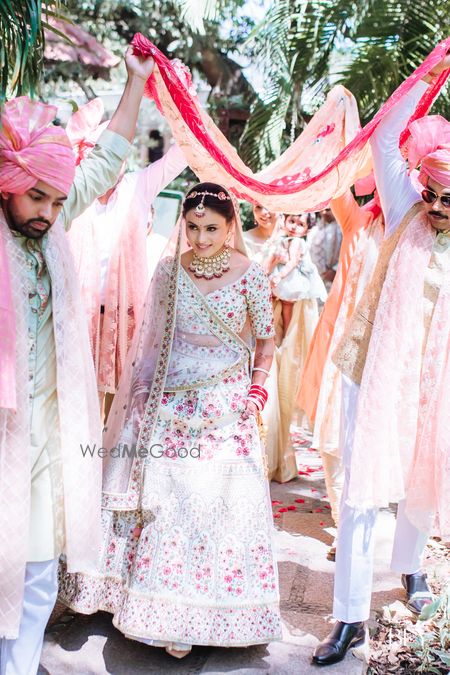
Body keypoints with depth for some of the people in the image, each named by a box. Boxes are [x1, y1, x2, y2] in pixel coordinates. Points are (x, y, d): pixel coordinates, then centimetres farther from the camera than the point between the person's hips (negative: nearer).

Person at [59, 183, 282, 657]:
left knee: (218, 505, 0)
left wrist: (256, 393, -5)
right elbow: (152, 336, 9)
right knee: (163, 503, 5)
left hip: (225, 408, -2)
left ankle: (203, 613, 17)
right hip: (169, 404, 2)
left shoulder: (250, 276, -6)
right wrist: (142, 394, 8)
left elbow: (266, 342, 3)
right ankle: (164, 613, 24)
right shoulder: (169, 270, 1)